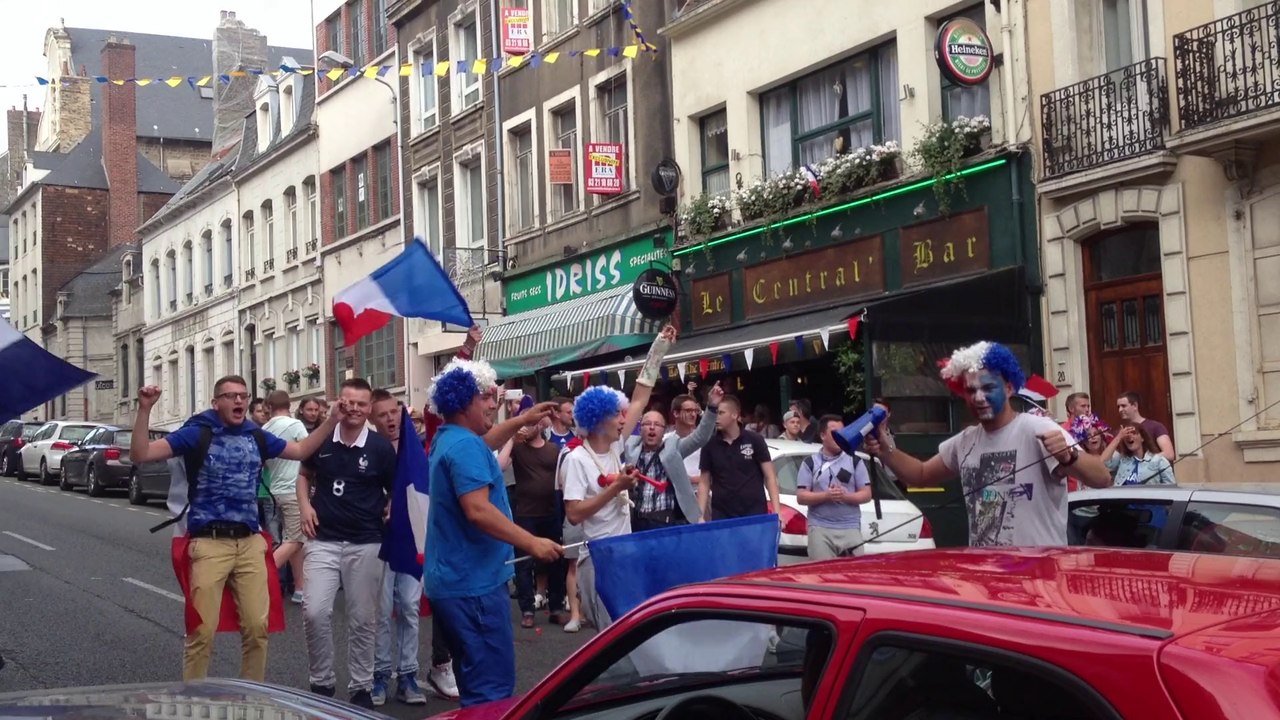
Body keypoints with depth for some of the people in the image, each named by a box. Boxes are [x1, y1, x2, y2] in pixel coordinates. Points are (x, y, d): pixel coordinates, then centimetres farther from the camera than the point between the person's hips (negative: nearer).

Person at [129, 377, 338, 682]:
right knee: (202, 630, -4)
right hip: (210, 543, -4)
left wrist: (333, 419, 16)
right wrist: (144, 410, -21)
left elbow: (301, 450, 25)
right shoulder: (197, 433, -3)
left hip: (250, 542, 5)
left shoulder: (256, 436, 11)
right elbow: (141, 455, -9)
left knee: (257, 626, 8)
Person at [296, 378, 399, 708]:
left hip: (366, 544, -1)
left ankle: (361, 688, 19)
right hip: (323, 541, 1)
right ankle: (321, 682, 11)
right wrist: (305, 505, 3)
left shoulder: (380, 447, -4)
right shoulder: (321, 440, 1)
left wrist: (390, 514, -8)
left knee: (362, 619, 6)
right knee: (314, 612, -8)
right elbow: (305, 474, 19)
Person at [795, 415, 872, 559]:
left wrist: (846, 496, -12)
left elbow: (866, 494, 7)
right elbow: (801, 497, 3)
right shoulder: (810, 463, 7)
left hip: (850, 528, 1)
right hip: (820, 529, -1)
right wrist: (826, 496, -13)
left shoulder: (855, 462, 9)